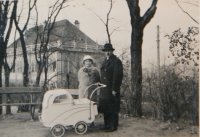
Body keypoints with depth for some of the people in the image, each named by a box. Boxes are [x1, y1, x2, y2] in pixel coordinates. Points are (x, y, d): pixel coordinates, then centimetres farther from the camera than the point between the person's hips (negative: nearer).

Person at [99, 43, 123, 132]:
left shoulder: (116, 61, -8)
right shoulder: (105, 61, 18)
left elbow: (118, 76, -14)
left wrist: (114, 89, -18)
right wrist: (101, 86, 13)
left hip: (112, 89, -8)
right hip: (104, 90, 8)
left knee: (112, 109, -2)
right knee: (105, 108, 12)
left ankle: (113, 126, 6)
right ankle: (107, 125, 22)